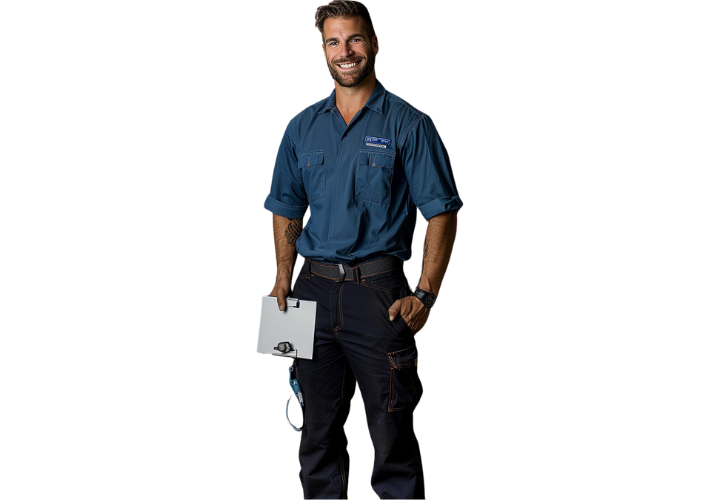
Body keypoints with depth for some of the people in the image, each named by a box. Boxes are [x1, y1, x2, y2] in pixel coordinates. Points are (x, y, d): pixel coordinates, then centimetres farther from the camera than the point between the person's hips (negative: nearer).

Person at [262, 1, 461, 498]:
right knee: (317, 426, 13)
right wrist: (284, 280, 2)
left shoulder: (409, 125, -1)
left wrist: (425, 296, -13)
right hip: (312, 289, 4)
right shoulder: (303, 127, 12)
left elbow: (442, 214, -4)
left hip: (378, 289, -4)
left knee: (392, 433, -2)